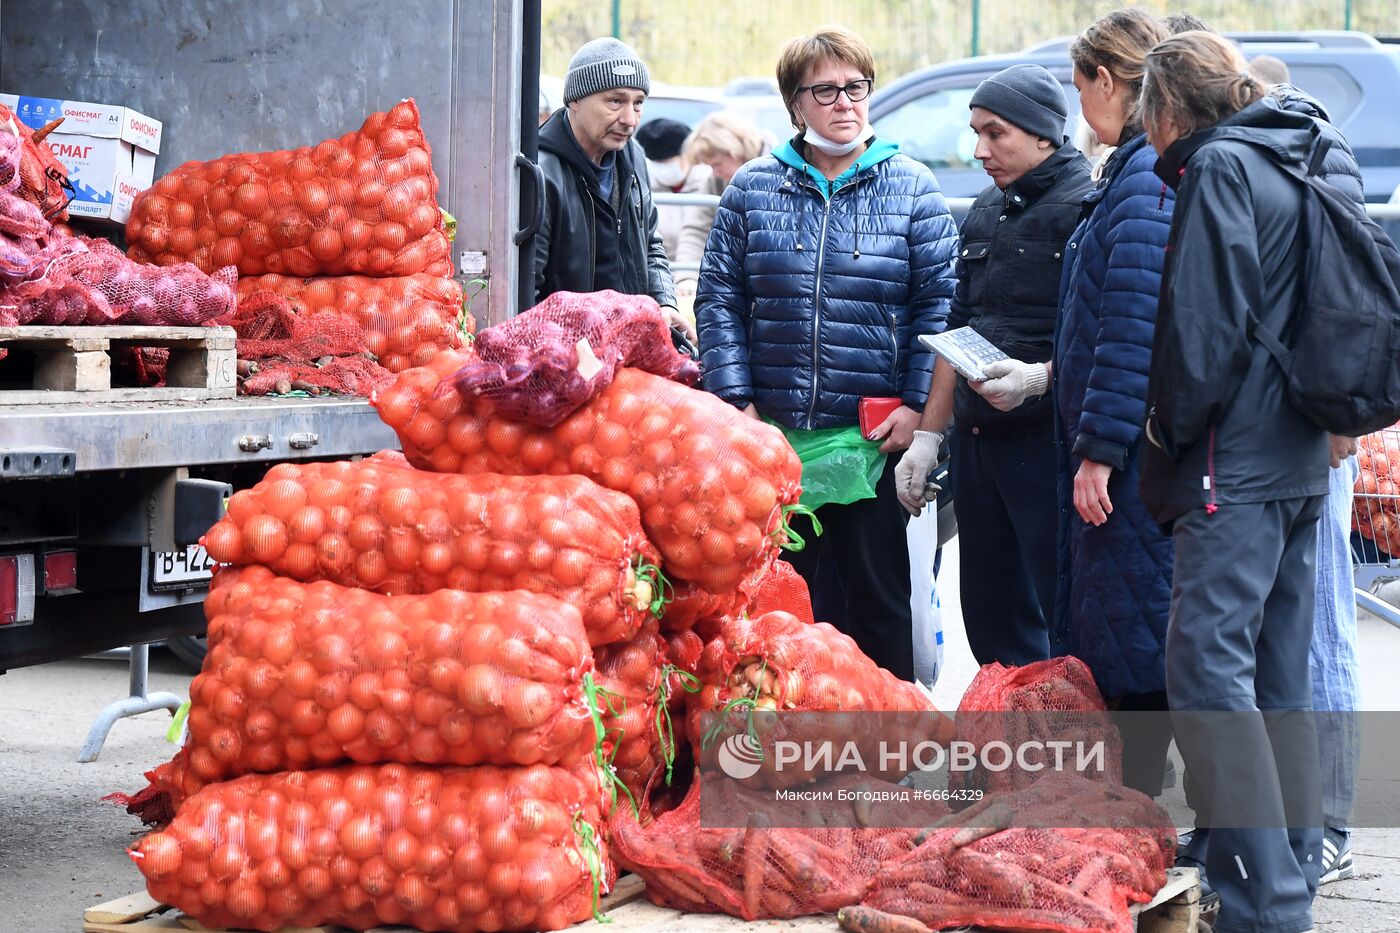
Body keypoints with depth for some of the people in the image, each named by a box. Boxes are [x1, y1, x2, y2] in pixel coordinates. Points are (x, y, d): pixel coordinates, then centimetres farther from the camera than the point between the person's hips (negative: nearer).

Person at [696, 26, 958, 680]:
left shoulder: (910, 188, 3)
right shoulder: (752, 189, 6)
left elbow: (939, 302, 1)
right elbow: (719, 298, 4)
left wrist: (918, 405, -8)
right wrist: (736, 401, -6)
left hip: (875, 434, -1)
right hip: (770, 433, 1)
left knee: (880, 594, 6)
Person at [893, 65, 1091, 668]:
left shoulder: (1085, 206, -7)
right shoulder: (985, 214, 19)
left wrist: (1040, 375, -28)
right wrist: (928, 436, 20)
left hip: (1046, 437, -8)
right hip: (976, 439, 8)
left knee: (1057, 624, -9)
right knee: (989, 623, 10)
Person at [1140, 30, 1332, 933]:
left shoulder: (1220, 166, -8)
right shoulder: (1296, 166, 18)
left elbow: (1204, 322, -16)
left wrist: (1173, 429, -4)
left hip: (1234, 465, -9)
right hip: (1300, 461, 9)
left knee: (1208, 670, -12)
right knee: (1278, 680, 12)